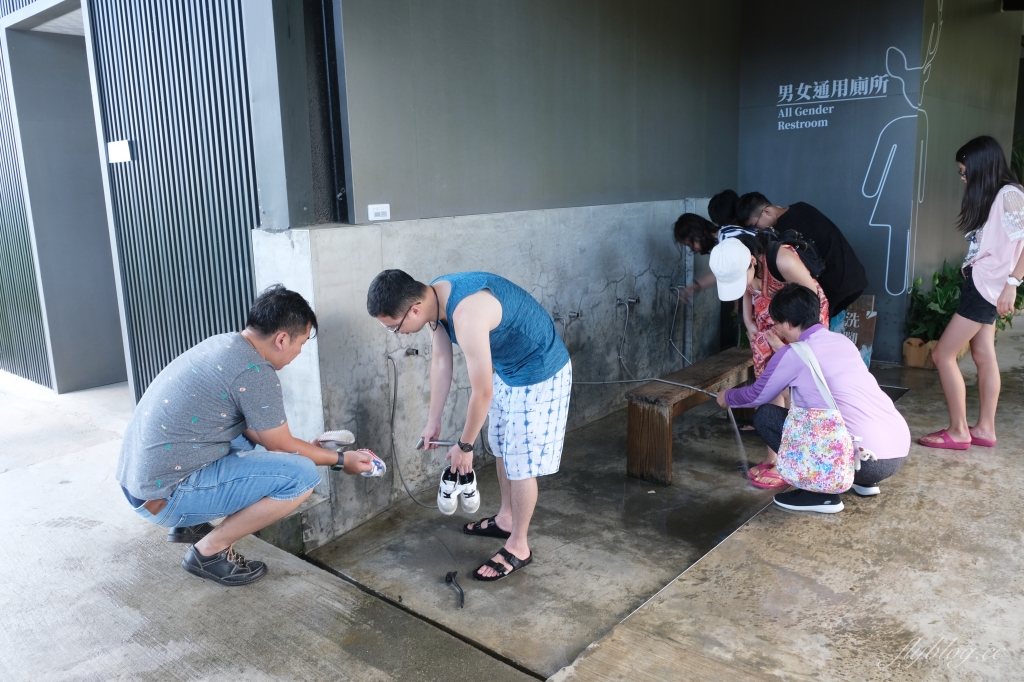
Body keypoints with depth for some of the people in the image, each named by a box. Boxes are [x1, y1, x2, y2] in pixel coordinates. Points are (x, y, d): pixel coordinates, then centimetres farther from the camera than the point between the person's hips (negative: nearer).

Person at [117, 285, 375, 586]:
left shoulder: (219, 345, 8)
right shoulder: (255, 372, -19)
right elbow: (281, 446, -6)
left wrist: (314, 448, 23)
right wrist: (341, 460, 8)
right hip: (164, 497, -9)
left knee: (246, 434, 25)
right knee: (302, 474, -14)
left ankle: (188, 524, 22)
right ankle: (210, 551, -1)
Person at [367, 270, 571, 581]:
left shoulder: (466, 314, -36)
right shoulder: (433, 299, -8)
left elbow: (482, 392, -29)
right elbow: (441, 361, 5)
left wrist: (464, 445, -15)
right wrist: (433, 421, 9)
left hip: (539, 374, -9)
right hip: (507, 370, 9)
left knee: (521, 462, 2)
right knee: (503, 448, 21)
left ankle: (519, 546, 19)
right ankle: (506, 518, 41)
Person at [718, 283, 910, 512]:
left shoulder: (794, 354, -5)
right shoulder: (841, 340, 15)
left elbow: (757, 396, 11)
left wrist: (727, 397, 30)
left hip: (867, 459, -8)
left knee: (764, 416, 2)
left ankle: (821, 491, 1)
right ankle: (864, 482, 27)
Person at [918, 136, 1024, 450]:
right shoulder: (992, 197, 16)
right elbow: (990, 244, 12)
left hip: (987, 286, -10)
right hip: (981, 284, 10)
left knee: (942, 355, -8)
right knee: (984, 356, 11)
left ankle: (958, 431, -1)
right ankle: (984, 428, 18)